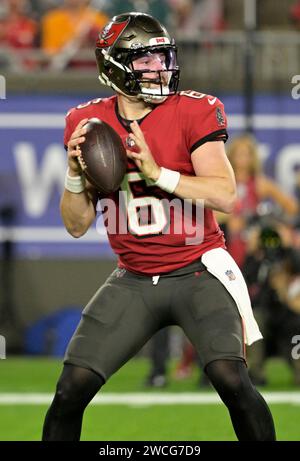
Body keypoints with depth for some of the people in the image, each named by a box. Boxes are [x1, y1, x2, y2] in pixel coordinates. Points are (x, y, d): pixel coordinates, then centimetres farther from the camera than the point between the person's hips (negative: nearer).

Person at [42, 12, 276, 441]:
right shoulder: (89, 123, 3)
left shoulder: (193, 113, -8)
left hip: (197, 270, -3)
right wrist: (75, 174, -12)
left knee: (230, 378, -23)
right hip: (133, 280, 3)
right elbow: (77, 225, 7)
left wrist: (158, 173, -25)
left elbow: (225, 195, -17)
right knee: (72, 389, -6)